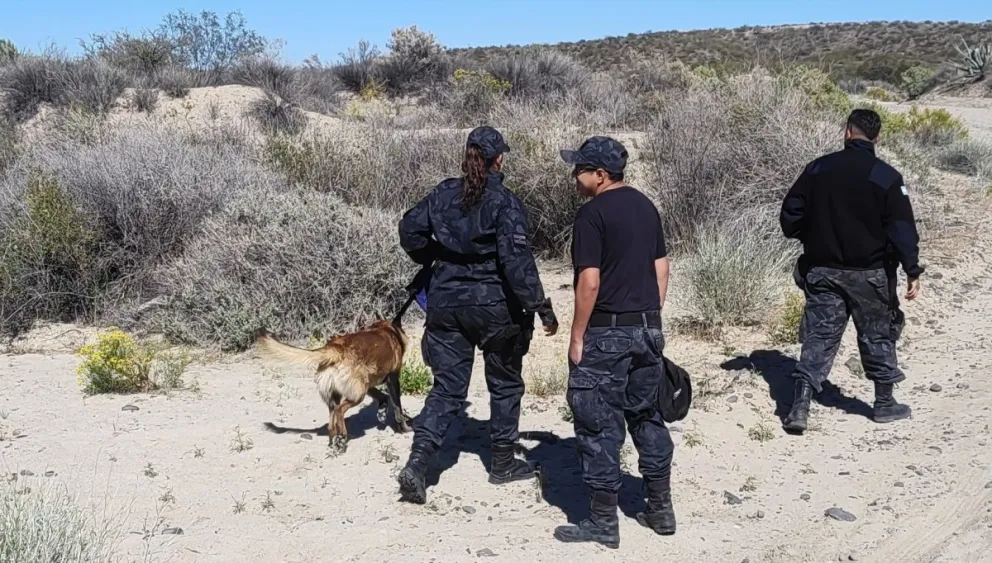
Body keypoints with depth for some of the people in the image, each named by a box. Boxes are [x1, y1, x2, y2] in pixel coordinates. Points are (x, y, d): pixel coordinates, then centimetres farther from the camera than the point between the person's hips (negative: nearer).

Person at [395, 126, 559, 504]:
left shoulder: (443, 194, 1)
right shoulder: (504, 202, -15)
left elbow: (410, 229, 8)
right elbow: (517, 260, -22)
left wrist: (430, 260, 25)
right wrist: (541, 307, -18)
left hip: (446, 305, 4)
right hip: (495, 307, -4)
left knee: (447, 388, 9)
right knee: (505, 383, 16)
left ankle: (417, 463, -6)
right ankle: (503, 463, 27)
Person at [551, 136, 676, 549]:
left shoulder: (592, 213, -14)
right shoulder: (646, 207, 10)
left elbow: (589, 282, -18)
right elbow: (661, 268, 13)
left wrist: (577, 337, -11)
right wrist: (650, 317, 18)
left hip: (607, 332, -8)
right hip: (648, 329, 8)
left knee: (599, 424, 1)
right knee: (647, 416, 18)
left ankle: (603, 522, 7)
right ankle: (662, 509, 24)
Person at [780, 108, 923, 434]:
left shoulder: (817, 169, -1)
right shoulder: (887, 177, -9)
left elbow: (789, 215, 2)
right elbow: (902, 229, -12)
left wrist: (809, 237, 21)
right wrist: (912, 271, -9)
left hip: (822, 270, 2)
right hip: (869, 273, -2)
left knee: (819, 336, 4)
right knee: (878, 335, 14)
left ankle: (800, 406, -4)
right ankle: (884, 403, 25)